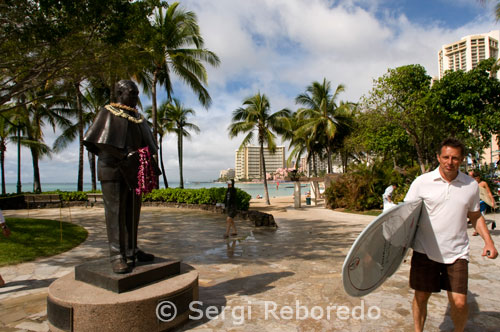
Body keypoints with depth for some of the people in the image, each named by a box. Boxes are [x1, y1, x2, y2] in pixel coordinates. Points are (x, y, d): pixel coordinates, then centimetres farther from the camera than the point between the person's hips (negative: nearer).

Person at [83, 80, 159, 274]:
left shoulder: (138, 118, 18)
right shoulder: (108, 112, 2)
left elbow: (145, 144, 16)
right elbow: (99, 142, -8)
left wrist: (151, 162, -1)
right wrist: (124, 155, -19)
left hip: (133, 170, 6)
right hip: (113, 169, -6)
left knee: (132, 210, 7)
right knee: (115, 210, -7)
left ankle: (131, 250, 15)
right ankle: (117, 255, -6)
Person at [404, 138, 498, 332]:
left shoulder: (471, 185, 3)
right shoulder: (422, 182, -6)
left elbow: (475, 217, 16)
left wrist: (488, 241, 3)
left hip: (456, 252, 2)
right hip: (425, 251, -1)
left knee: (459, 303, -1)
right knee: (421, 297, 7)